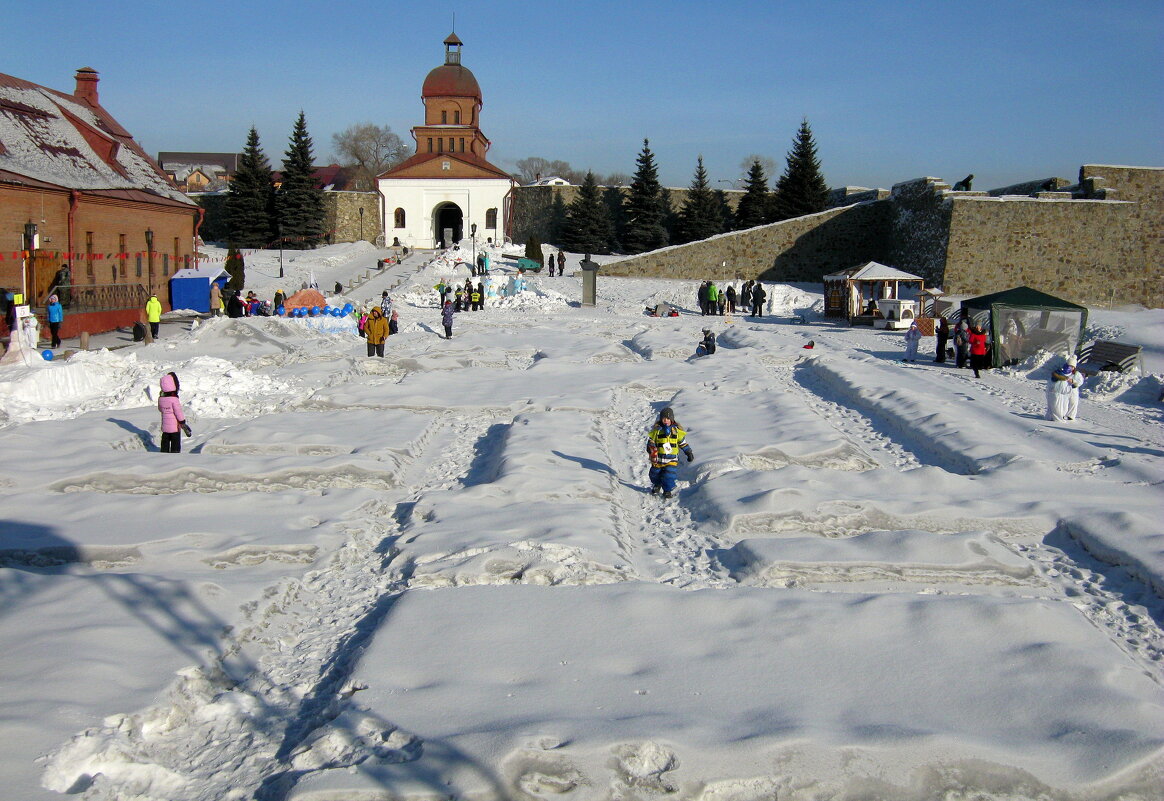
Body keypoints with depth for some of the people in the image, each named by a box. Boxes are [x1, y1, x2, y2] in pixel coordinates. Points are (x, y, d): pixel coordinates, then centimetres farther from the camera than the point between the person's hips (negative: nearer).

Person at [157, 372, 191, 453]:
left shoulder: (160, 399, -1)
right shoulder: (174, 399, -19)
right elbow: (178, 412, -17)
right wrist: (183, 423, -8)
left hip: (165, 427, 6)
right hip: (175, 427, -5)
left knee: (165, 445, 14)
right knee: (175, 447, 2)